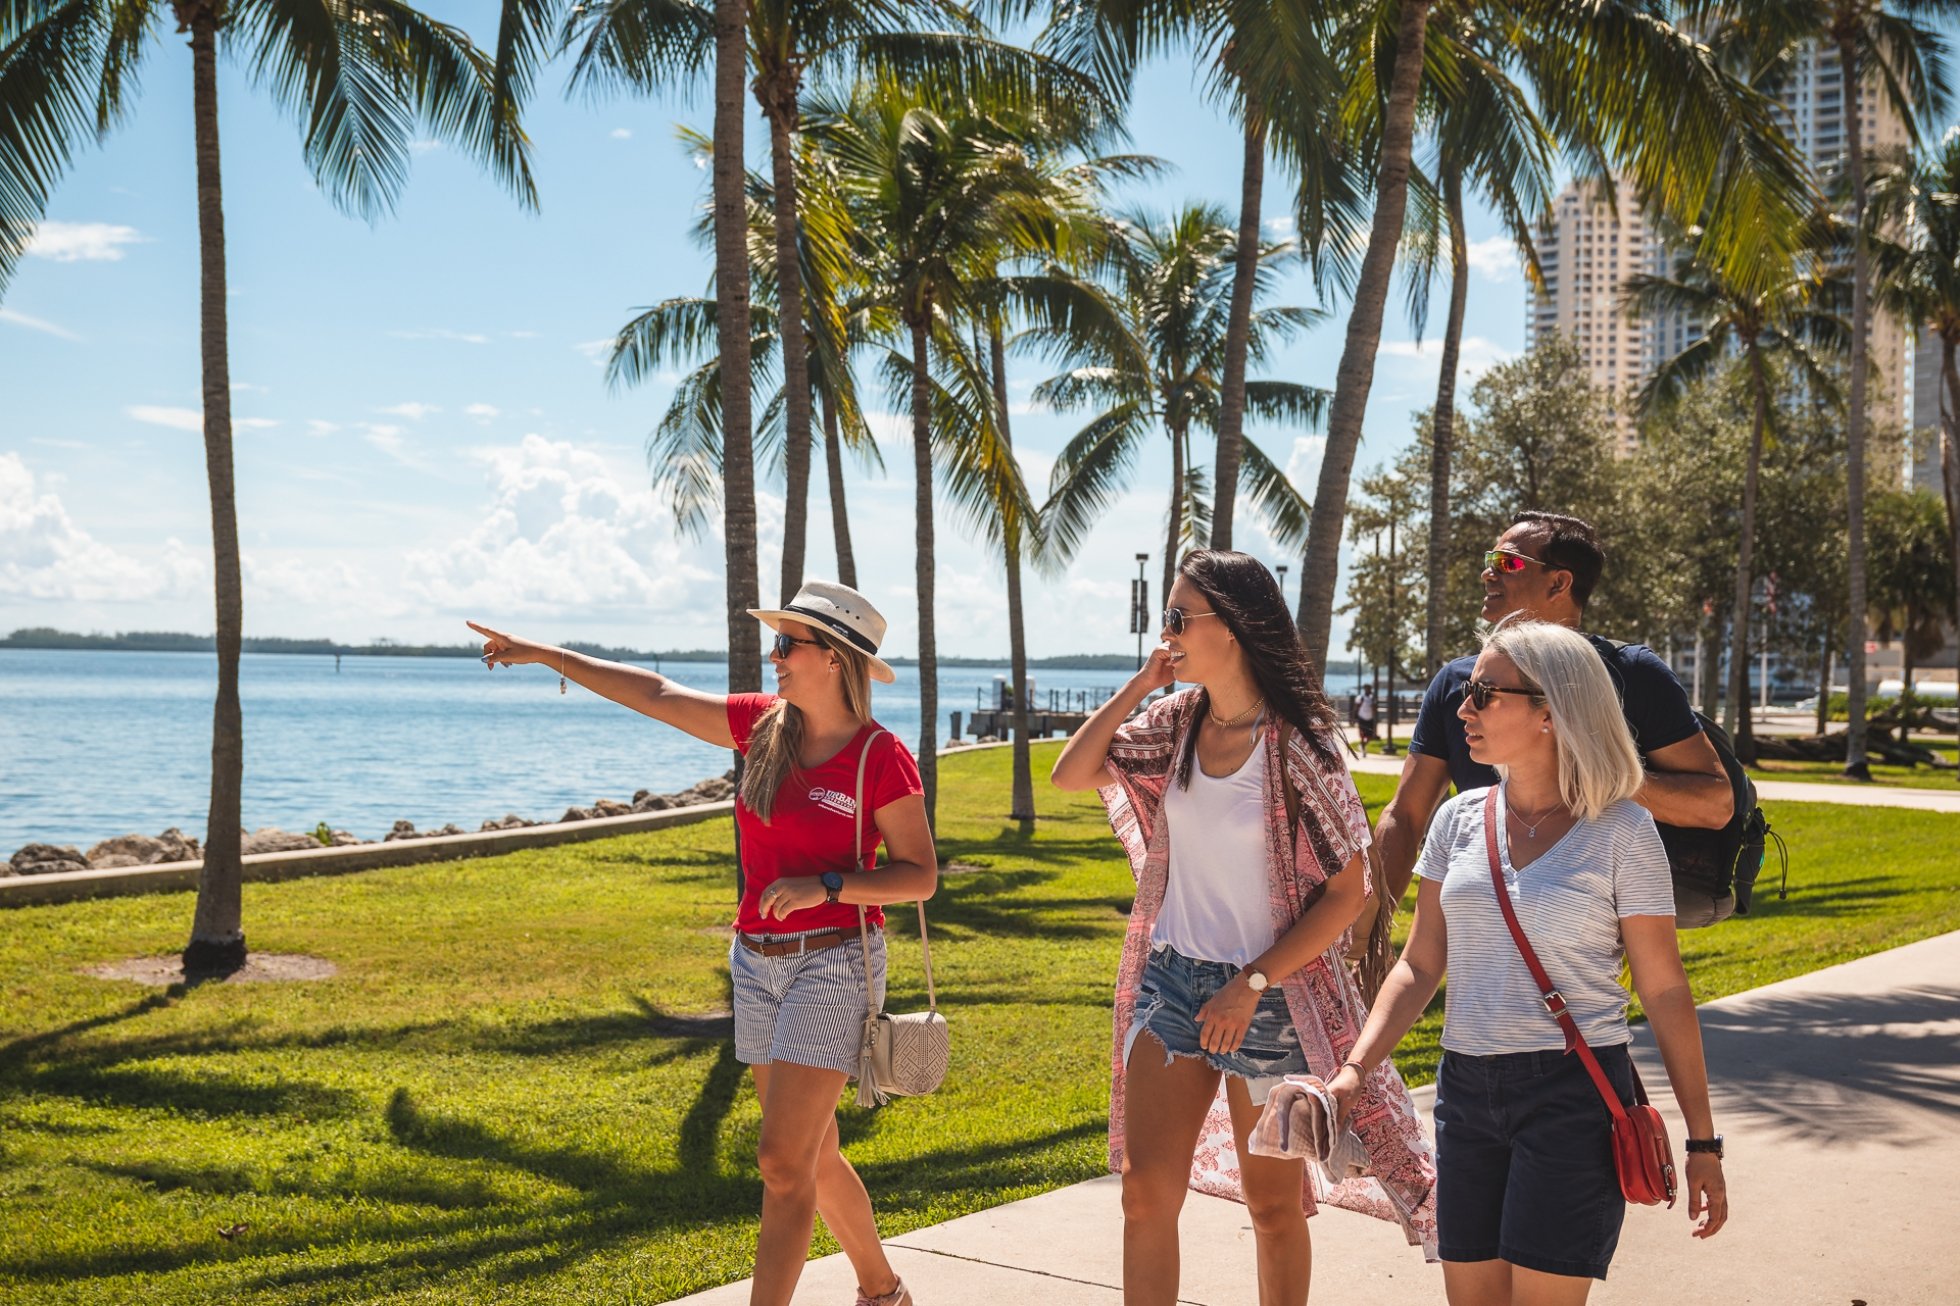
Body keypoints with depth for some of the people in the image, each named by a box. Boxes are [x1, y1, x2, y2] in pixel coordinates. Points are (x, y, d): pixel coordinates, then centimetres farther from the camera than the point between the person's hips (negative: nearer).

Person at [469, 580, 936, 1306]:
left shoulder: (882, 759, -12)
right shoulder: (763, 727, 4)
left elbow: (921, 875, -10)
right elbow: (655, 695, 11)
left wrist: (824, 886, -22)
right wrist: (549, 656, 14)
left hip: (832, 965, -6)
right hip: (759, 965, 6)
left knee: (782, 1161, -11)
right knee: (812, 1158, 15)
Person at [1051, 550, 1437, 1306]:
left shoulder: (1297, 740, -14)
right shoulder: (1177, 721, 3)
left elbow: (1347, 890, -14)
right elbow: (1069, 776, 1)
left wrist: (1253, 985, -17)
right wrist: (1139, 684, -5)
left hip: (1268, 997, -5)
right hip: (1170, 982, 5)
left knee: (1274, 1206, 10)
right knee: (1146, 1193, 4)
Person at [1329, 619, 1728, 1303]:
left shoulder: (1621, 831, -6)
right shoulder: (1460, 819, 6)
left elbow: (1663, 989, -3)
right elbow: (1419, 967, 8)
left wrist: (1702, 1142, -2)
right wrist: (1355, 1069, -6)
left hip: (1575, 1093, -5)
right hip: (1467, 1092, 5)